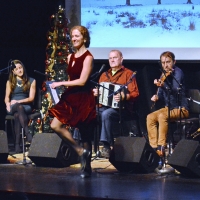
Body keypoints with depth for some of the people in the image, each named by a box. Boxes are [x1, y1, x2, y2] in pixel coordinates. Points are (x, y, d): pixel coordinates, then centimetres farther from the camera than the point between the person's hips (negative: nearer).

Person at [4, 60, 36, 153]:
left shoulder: (31, 81, 8)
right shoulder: (10, 82, 14)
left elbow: (31, 98, 0)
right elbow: (7, 97, 9)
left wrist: (18, 101, -14)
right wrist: (8, 104, -14)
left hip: (26, 106, -1)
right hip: (13, 107, 1)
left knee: (17, 115, -37)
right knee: (19, 107, -38)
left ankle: (17, 144, -45)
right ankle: (27, 133, -51)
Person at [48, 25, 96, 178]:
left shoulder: (88, 57, -9)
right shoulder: (70, 57, 13)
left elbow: (82, 81, -15)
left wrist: (61, 84, -13)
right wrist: (65, 88, 6)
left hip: (83, 98, -7)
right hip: (71, 97, 7)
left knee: (85, 134, -1)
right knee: (55, 125, -8)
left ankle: (87, 167, 8)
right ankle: (80, 151, 1)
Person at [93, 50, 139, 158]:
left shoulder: (128, 74, 6)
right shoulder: (104, 75, 25)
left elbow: (135, 94, -3)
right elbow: (98, 91, 28)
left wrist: (123, 97, -23)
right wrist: (95, 93, 3)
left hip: (121, 107, -5)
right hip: (103, 107, 5)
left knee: (106, 114, -37)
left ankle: (107, 145, -33)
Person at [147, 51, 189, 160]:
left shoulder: (177, 72, -13)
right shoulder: (163, 75, 7)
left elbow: (175, 89, -30)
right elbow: (162, 94, 16)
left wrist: (162, 86, -46)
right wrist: (157, 96, -7)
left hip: (181, 108, -7)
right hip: (168, 108, 7)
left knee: (162, 116, -33)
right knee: (150, 117, -16)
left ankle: (161, 147, -30)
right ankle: (154, 147, -15)